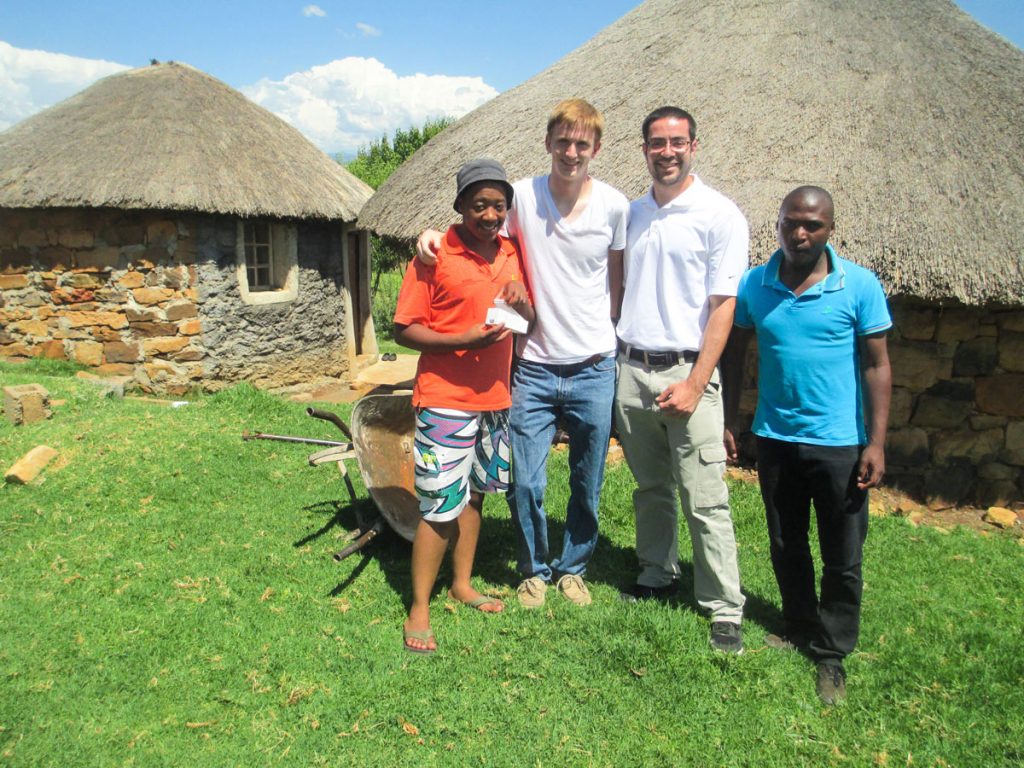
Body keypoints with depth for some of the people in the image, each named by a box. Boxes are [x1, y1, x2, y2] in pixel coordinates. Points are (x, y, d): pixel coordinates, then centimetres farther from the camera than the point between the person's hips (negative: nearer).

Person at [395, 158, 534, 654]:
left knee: (474, 494, 18)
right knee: (440, 507, -4)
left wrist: (521, 301, -7)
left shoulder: (511, 253, 8)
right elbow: (403, 330, -11)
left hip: (494, 398, 7)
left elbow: (528, 322, 16)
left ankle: (462, 584, 34)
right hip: (445, 400, -6)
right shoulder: (434, 255, -10)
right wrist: (465, 340, -24)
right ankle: (418, 611, 10)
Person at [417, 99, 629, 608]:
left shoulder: (614, 205, -1)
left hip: (593, 367, 1)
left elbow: (617, 277, 11)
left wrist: (603, 333, 4)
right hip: (534, 367, -1)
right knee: (525, 484, 3)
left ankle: (573, 567, 36)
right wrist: (434, 233, -10)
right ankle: (534, 569, 29)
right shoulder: (522, 195, -4)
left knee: (587, 485, 13)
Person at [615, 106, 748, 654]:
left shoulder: (720, 214, -4)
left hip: (686, 370, -5)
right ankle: (657, 575, 32)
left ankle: (725, 609, 10)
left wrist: (695, 383, -16)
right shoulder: (632, 213, 12)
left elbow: (723, 305, -9)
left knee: (704, 500, -3)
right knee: (650, 486, 16)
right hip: (630, 368, 5)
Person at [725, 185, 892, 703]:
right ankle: (799, 628, 38)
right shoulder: (753, 285, -1)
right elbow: (735, 354, 7)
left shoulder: (860, 286, -8)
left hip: (839, 443, -2)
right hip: (775, 439, 3)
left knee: (843, 559, 8)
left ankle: (832, 653, 25)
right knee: (786, 547, 17)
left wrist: (876, 442, -9)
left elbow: (876, 365, -5)